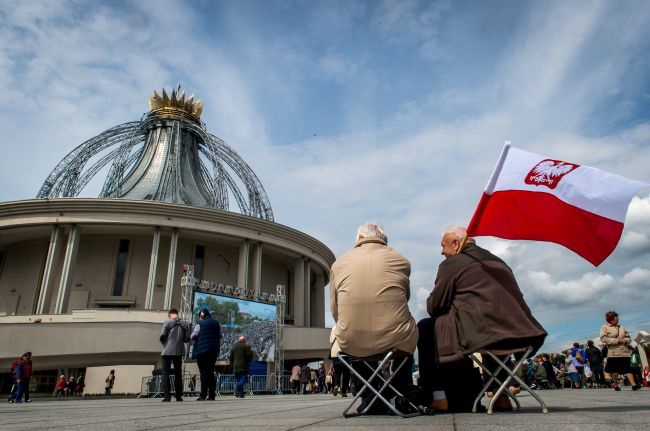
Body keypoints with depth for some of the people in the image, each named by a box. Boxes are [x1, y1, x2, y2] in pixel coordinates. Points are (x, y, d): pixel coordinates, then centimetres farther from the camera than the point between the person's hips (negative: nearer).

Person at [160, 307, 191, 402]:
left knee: (166, 373, 4)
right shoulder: (185, 323, 7)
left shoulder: (167, 322, -4)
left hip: (167, 351, -3)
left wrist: (164, 343, 9)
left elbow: (162, 336, -11)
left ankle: (167, 395, -2)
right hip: (179, 351, 3)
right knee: (178, 373, 12)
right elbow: (187, 338, 3)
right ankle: (178, 395, 11)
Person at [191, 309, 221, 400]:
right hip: (214, 350, 5)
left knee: (204, 372, -1)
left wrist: (200, 337, 12)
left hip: (202, 350, -5)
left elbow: (193, 337, -7)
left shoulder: (200, 325, -7)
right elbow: (219, 336, 15)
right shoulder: (217, 324, 9)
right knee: (211, 372, 10)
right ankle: (211, 395, 7)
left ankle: (203, 395, -3)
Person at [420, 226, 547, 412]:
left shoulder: (451, 263, 1)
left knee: (426, 328, 12)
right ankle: (500, 394, 34)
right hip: (520, 333, 7)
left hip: (481, 333, -7)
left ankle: (439, 396, 10)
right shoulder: (497, 261, 22)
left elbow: (433, 307, 1)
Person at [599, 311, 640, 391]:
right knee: (614, 370, 3)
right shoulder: (604, 327, 0)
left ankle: (634, 384, -6)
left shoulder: (621, 327, 16)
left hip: (624, 351, 4)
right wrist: (617, 340, -14)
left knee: (627, 368, -4)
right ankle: (615, 385, 16)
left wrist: (625, 340, -5)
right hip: (613, 352, -4)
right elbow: (603, 339, -11)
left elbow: (628, 337, 20)